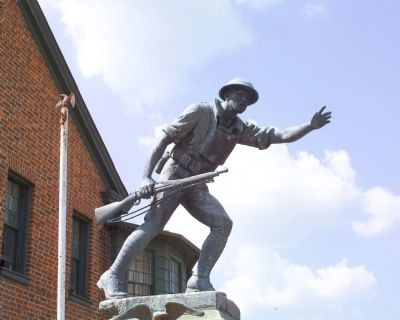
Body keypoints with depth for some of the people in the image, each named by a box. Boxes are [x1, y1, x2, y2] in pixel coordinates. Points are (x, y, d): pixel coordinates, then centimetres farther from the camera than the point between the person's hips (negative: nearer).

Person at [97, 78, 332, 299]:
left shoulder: (240, 129, 9)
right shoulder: (200, 112, -9)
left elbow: (279, 136, 7)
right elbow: (164, 139, -11)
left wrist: (310, 126, -7)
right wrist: (147, 176, -19)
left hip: (197, 185, 7)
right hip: (175, 175, -6)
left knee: (223, 223, -13)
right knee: (153, 226, -19)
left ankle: (200, 280, -11)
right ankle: (112, 277, -11)